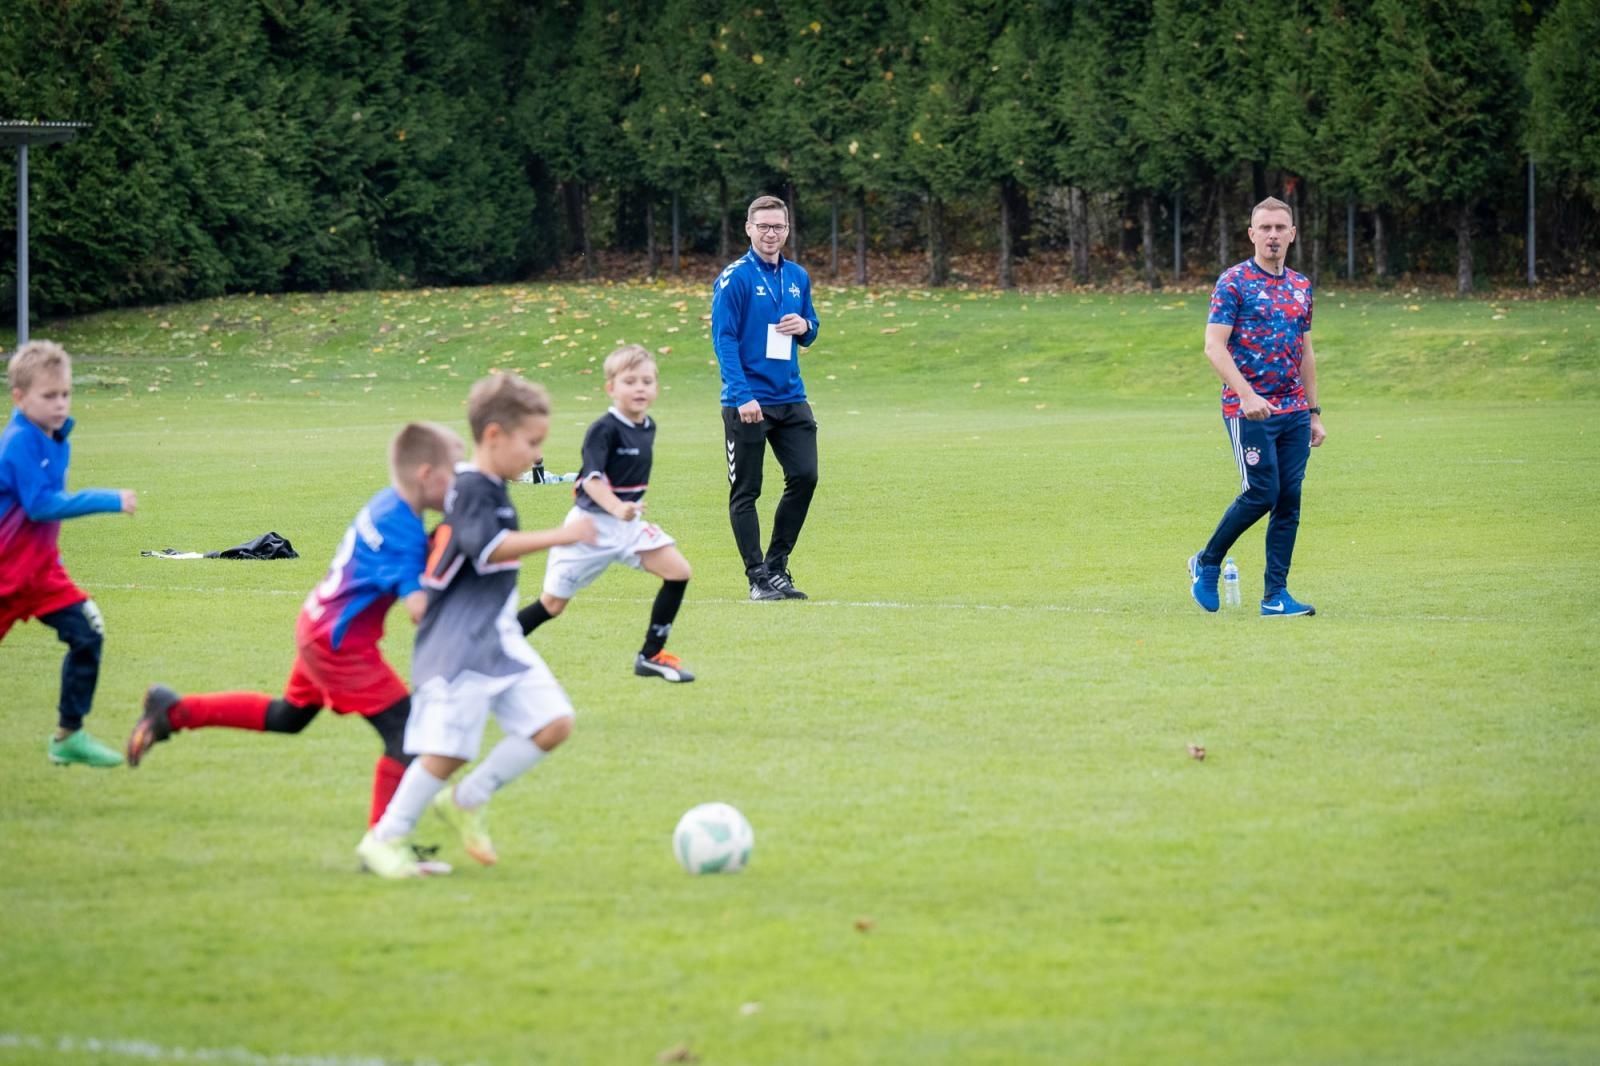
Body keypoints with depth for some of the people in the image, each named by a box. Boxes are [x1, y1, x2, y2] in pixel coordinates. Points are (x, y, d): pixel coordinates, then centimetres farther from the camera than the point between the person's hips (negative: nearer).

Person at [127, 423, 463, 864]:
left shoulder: (386, 505, 5)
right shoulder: (403, 530, -23)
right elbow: (418, 607, -29)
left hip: (317, 626, 10)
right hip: (341, 643, -10)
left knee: (286, 717, 29)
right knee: (407, 730, -10)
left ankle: (173, 711, 30)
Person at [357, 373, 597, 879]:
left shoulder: (494, 491, 15)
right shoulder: (470, 490, -16)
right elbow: (487, 548, -32)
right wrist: (560, 536, -33)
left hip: (499, 641, 9)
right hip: (459, 646, -9)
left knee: (553, 723, -1)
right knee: (446, 749, -9)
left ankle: (468, 800, 11)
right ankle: (385, 839, 6)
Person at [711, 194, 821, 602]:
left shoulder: (798, 277, 11)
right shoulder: (735, 278, -7)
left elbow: (810, 331, 23)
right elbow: (723, 338, -12)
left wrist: (804, 327, -3)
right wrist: (742, 395, -20)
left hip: (791, 399, 6)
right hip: (747, 403, -6)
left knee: (804, 477, -1)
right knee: (745, 491, -1)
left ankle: (777, 565, 12)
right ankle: (759, 577, 5)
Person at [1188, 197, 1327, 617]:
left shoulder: (1301, 286, 14)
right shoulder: (1234, 282, -6)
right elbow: (1214, 346, -13)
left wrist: (1314, 413, 17)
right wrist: (1246, 395, -24)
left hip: (1293, 412, 6)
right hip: (1250, 409, -6)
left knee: (1289, 501, 0)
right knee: (1262, 492, -12)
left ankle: (1275, 595, 3)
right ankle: (1206, 563, 10)